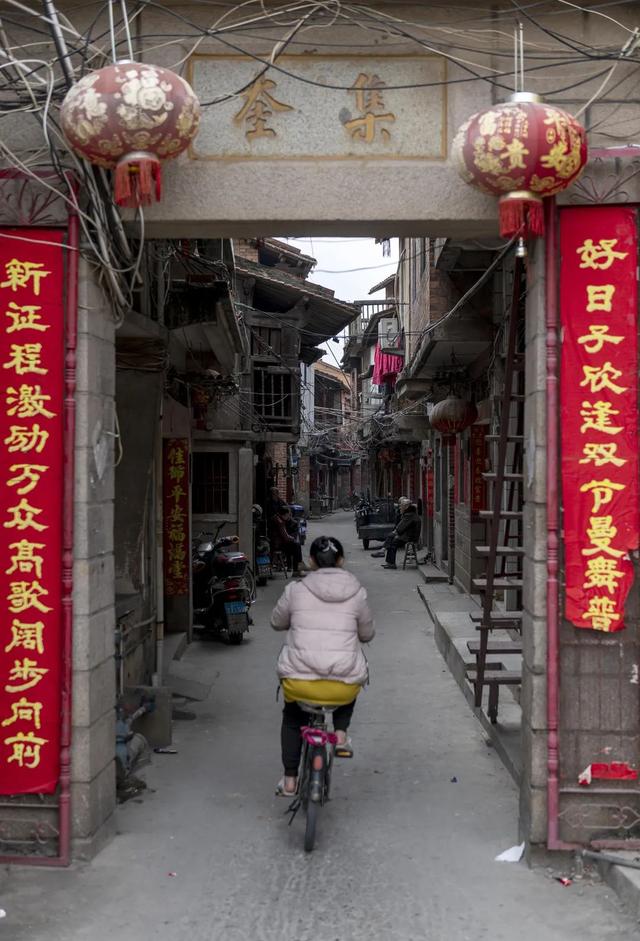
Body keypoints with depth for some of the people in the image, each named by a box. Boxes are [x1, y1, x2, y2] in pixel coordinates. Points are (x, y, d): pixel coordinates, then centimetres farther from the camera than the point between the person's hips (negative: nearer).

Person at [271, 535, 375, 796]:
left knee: (292, 716, 33)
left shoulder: (295, 591, 0)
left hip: (299, 682, 0)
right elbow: (367, 634, 15)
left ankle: (289, 779, 30)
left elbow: (277, 623, 17)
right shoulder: (356, 593, 2)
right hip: (343, 687, 0)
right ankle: (341, 734, 21)